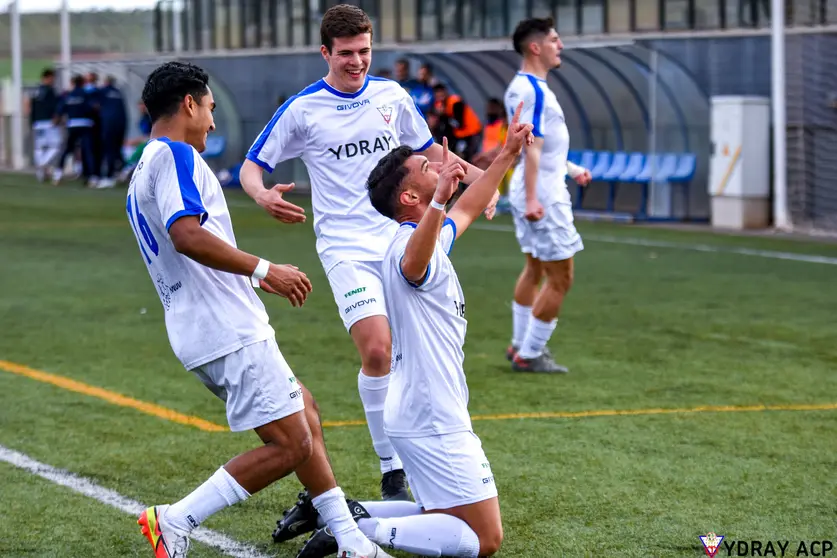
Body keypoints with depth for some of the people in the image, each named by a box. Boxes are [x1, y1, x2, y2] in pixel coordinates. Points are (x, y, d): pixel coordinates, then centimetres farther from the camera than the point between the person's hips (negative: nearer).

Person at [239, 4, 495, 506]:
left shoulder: (391, 96, 8)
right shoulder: (303, 110, -3)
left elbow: (427, 149, 22)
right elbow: (253, 166, 2)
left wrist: (477, 174, 8)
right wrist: (263, 194, -20)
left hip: (401, 240, 4)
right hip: (347, 250, -4)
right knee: (378, 351, -19)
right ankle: (392, 471, -9)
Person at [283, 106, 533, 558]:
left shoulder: (432, 236, 13)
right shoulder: (411, 246, -18)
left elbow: (465, 211, 35)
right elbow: (414, 263, -45)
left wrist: (508, 154, 39)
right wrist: (438, 199, -61)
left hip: (417, 414, 10)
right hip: (434, 420, -10)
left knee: (448, 519, 20)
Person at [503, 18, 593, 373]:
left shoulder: (525, 87, 12)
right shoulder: (533, 91, -19)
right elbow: (531, 148, -25)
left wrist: (571, 169, 31)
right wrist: (532, 199, -29)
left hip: (536, 192, 10)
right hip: (543, 195, -10)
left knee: (535, 268, 20)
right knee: (560, 278, -4)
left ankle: (521, 345, 27)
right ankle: (529, 355, 1)